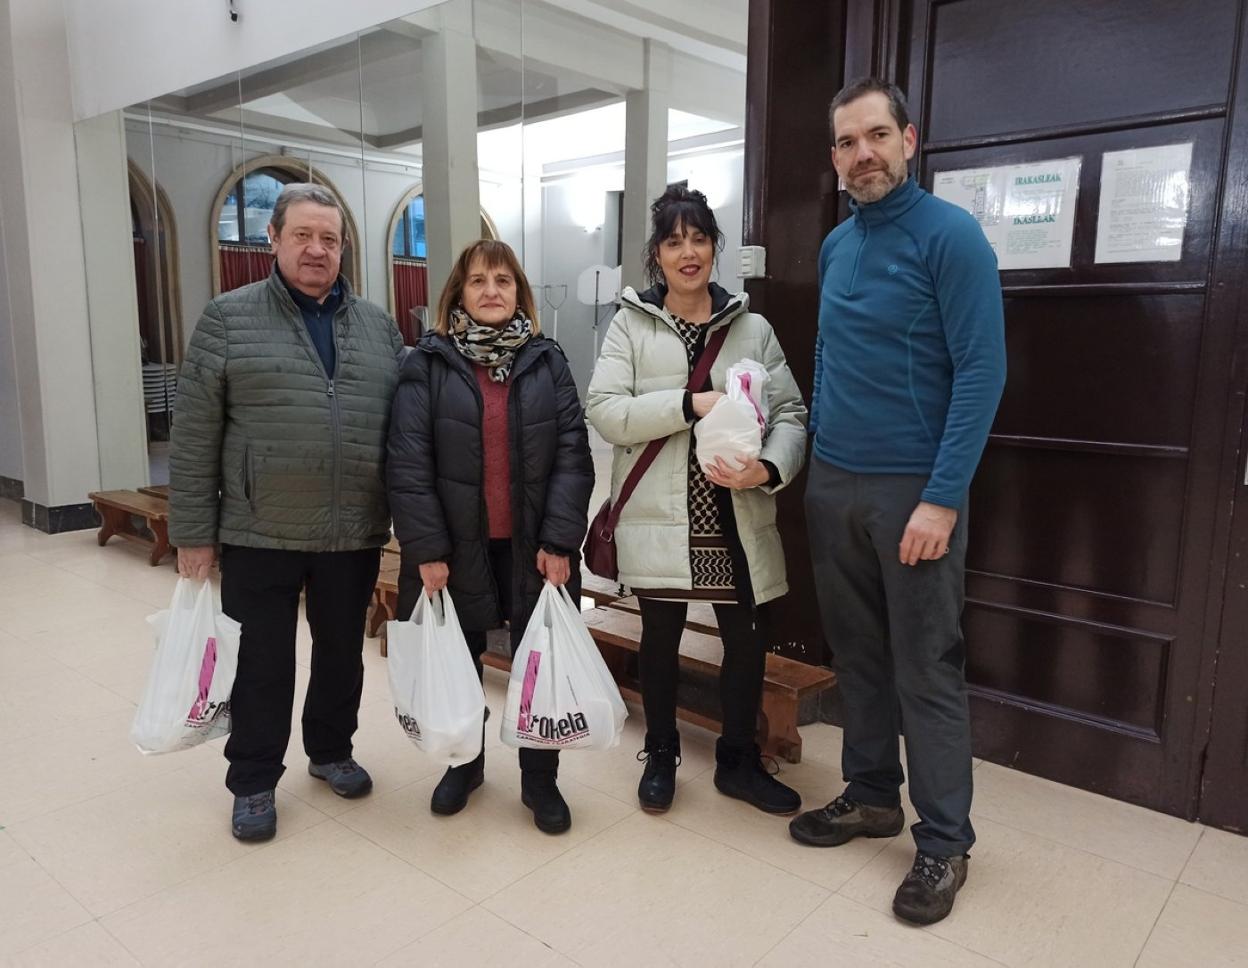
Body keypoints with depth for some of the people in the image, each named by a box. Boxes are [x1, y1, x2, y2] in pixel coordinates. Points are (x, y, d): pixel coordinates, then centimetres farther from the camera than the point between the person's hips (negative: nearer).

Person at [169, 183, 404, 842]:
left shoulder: (378, 326, 7)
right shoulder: (228, 319, -2)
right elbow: (194, 437, -3)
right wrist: (193, 534, -5)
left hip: (354, 535, 3)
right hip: (259, 537, -2)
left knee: (342, 653, 16)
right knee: (261, 665, 9)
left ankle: (330, 752, 37)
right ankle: (253, 783, 27)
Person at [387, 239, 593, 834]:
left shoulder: (547, 362, 2)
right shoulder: (427, 363, -2)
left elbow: (573, 455, -4)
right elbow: (407, 462, -8)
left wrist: (559, 541, -11)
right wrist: (426, 549, -13)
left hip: (532, 546, 1)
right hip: (455, 546, 0)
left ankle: (540, 779, 26)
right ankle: (463, 764, 37)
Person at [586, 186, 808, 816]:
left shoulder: (753, 328, 6)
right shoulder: (630, 325, 2)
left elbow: (790, 412, 2)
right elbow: (605, 411, -10)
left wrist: (770, 468, -18)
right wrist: (691, 404, -20)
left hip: (736, 520, 2)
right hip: (659, 518, -1)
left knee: (748, 639, 9)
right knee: (660, 637, 13)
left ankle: (738, 760, 33)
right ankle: (660, 754, 36)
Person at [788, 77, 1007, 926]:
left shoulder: (951, 235, -9)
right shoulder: (835, 245, 11)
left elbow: (982, 371, -14)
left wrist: (942, 497, -19)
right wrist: (819, 450, 10)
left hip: (913, 490, -6)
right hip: (832, 485, 6)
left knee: (926, 667, 2)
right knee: (857, 652, 14)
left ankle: (945, 841, 17)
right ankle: (873, 795, 31)